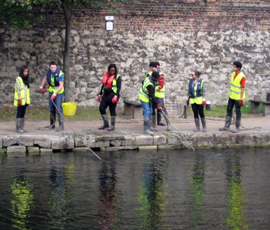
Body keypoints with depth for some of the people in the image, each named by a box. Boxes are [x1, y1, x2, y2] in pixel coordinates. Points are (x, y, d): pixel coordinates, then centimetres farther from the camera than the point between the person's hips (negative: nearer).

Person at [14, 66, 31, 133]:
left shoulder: (26, 79, 15)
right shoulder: (18, 79, -8)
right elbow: (18, 90, -13)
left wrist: (28, 99, 14)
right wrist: (19, 99, -18)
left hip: (25, 100, 7)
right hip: (21, 100, -7)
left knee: (23, 114, 9)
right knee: (19, 114, -6)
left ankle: (22, 128, 11)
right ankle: (18, 128, -5)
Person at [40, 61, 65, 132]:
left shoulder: (60, 74, -23)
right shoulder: (49, 72, -4)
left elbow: (61, 86, -25)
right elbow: (45, 78, 17)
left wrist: (55, 94, -30)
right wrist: (41, 86, 13)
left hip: (59, 92, -6)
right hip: (51, 91, 6)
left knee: (58, 108, -13)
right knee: (51, 109, 10)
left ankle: (61, 126, -12)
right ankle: (52, 124, 22)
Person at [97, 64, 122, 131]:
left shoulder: (117, 77, -4)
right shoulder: (106, 75, 15)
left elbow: (119, 87, -11)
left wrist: (116, 96, -21)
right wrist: (100, 94, 20)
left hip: (112, 95, -7)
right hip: (105, 95, 7)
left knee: (112, 110, -3)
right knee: (101, 108, 2)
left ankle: (112, 126, 6)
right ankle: (106, 124, 15)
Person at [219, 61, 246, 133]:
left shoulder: (242, 76, -21)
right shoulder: (233, 74, 4)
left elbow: (243, 88, -20)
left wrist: (241, 98, -20)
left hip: (237, 97, -8)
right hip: (231, 96, 8)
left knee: (237, 112, 2)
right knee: (229, 110, 12)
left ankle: (237, 128, 12)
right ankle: (227, 126, 21)